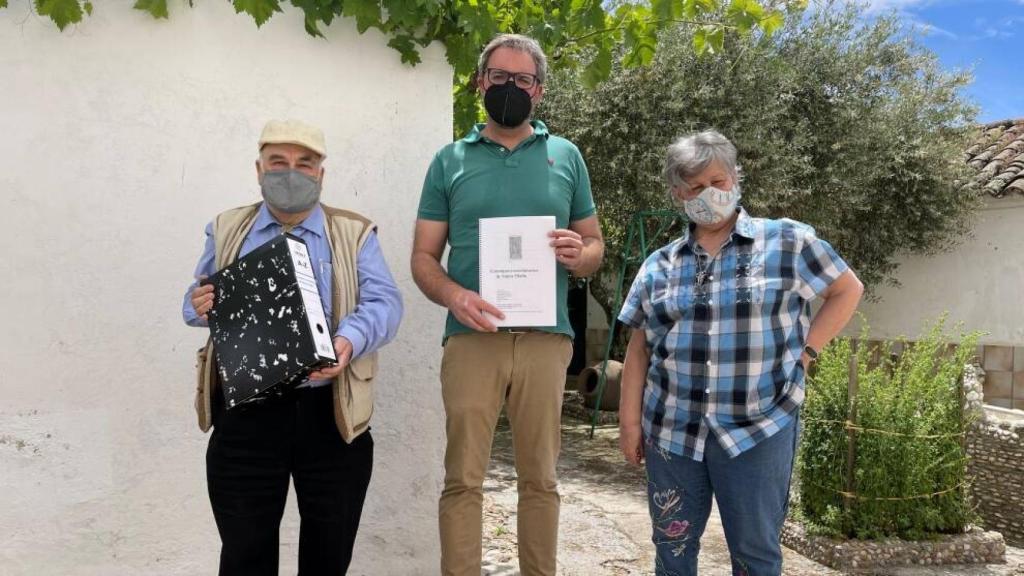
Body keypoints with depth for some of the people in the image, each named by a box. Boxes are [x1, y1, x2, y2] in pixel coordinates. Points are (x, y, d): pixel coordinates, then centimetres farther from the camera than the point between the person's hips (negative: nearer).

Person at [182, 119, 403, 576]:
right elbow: (198, 300, 15)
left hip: (329, 412, -1)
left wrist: (350, 340, -28)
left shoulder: (355, 234, 4)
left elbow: (384, 302, -7)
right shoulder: (226, 231, 12)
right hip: (245, 413, 1)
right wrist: (200, 307, -10)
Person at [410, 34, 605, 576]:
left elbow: (595, 243, 15)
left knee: (540, 477, 10)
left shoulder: (566, 156, 12)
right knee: (463, 478, 2)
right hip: (472, 337, -1)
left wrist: (578, 255, -9)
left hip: (545, 338, 1)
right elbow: (423, 257, 7)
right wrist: (454, 295, -14)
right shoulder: (450, 160, 9)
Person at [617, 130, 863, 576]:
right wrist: (630, 421, 4)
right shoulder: (659, 265, 7)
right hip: (671, 430, 3)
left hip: (758, 428, -3)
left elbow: (847, 290, 8)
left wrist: (805, 351, -3)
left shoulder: (789, 242, -1)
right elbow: (639, 349, 8)